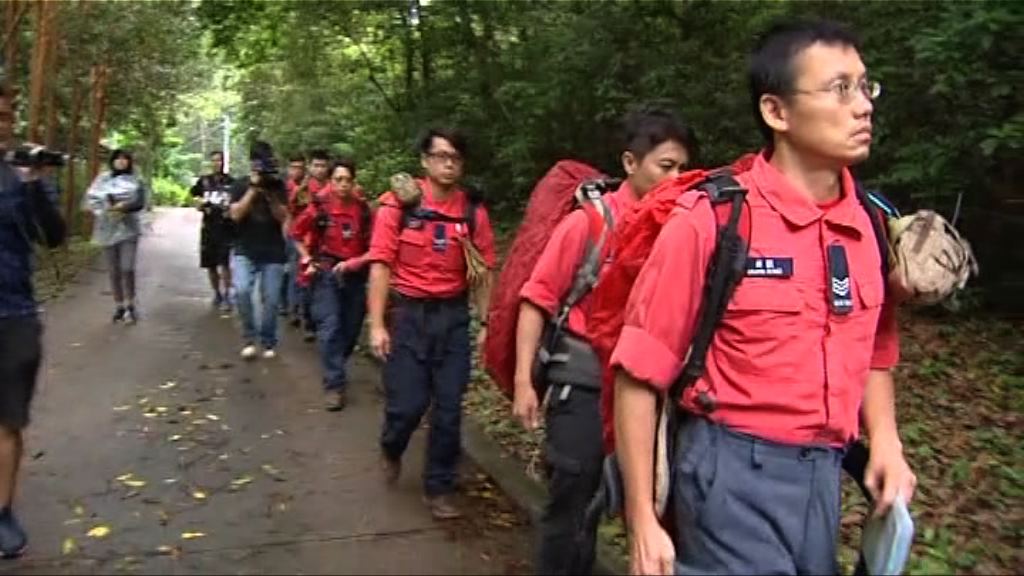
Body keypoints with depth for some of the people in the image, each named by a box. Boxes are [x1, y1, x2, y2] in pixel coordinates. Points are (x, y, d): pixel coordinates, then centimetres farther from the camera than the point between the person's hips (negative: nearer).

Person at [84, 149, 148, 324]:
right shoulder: (102, 179, 8)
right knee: (114, 271, 6)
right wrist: (104, 209, -14)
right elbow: (90, 198, 1)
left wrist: (124, 206, -23)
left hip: (128, 229, -2)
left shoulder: (135, 181, 6)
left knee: (127, 268, -10)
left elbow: (139, 201, -8)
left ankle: (130, 306, 2)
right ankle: (119, 306, 15)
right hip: (108, 229, 2)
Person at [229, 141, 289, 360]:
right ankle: (249, 339, -6)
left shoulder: (278, 186, 6)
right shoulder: (241, 186, 4)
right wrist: (253, 189, -14)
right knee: (242, 290, -22)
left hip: (273, 253, 1)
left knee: (270, 300, 0)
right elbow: (236, 214, -11)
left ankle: (268, 342, 17)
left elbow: (283, 217, -3)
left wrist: (271, 194, -16)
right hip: (245, 252, -1)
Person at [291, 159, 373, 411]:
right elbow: (297, 234, 7)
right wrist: (307, 260, 0)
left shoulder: (364, 210, -4)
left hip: (355, 275, 3)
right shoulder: (319, 206, -8)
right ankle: (334, 385, -8)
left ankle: (335, 367, 38)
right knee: (330, 328, -11)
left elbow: (373, 246, 0)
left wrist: (355, 262, -12)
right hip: (326, 274, -3)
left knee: (351, 329, 12)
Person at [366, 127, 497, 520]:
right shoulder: (398, 204, -5)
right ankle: (391, 450, 35)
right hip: (408, 313, -2)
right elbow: (381, 265, -6)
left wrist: (486, 324, -1)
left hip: (453, 315, 2)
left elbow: (483, 272, 4)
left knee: (449, 407, 5)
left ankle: (439, 488, 22)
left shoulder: (474, 212, 1)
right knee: (407, 403, -1)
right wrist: (377, 324, -10)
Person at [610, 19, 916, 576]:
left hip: (825, 476, 7)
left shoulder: (873, 224, 2)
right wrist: (642, 522, -13)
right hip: (733, 472, -6)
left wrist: (885, 441, -1)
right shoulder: (711, 218, -16)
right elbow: (639, 371, -14)